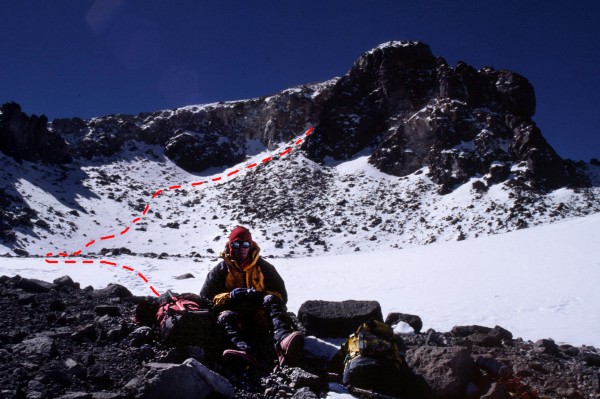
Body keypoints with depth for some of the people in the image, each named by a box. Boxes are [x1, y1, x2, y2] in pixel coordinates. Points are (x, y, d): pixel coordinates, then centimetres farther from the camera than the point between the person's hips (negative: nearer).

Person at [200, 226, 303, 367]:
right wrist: (229, 296, -13)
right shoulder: (221, 269, 14)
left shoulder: (263, 267, 13)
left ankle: (283, 341, -64)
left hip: (261, 318, 0)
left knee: (271, 300, -31)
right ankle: (244, 350, -68)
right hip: (236, 316, 0)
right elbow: (206, 297, 6)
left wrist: (260, 295, -14)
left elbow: (281, 296, 7)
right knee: (225, 316, -34)